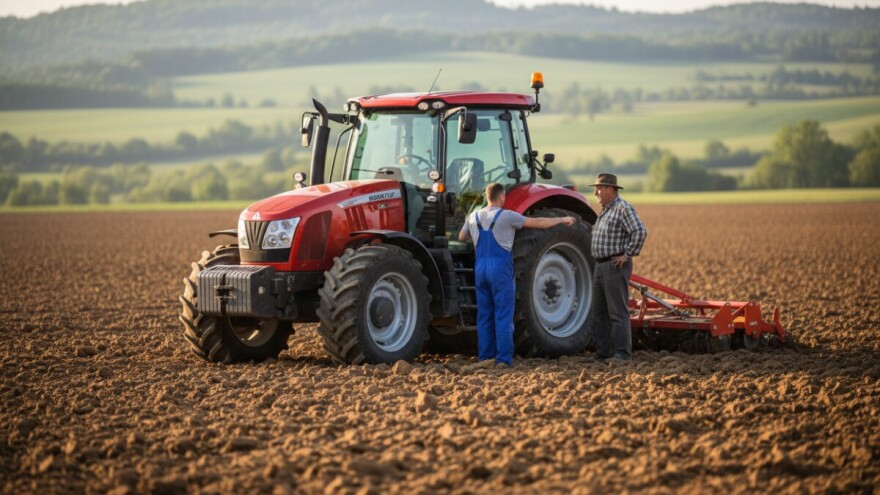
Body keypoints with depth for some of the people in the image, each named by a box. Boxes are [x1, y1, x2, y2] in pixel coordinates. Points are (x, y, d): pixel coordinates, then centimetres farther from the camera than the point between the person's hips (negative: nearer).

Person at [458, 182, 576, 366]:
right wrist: (562, 220, 6)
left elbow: (461, 237, 25)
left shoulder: (474, 217, 9)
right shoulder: (507, 216, -6)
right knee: (503, 315, -3)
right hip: (500, 268, -5)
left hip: (480, 268, 5)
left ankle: (485, 356, 10)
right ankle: (503, 358, -6)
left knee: (484, 315, 10)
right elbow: (538, 223, -4)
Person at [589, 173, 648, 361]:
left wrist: (628, 255, -19)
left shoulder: (623, 208, -13)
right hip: (601, 266, 10)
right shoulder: (605, 210, 17)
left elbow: (640, 232, -24)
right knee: (599, 311, 12)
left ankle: (622, 353, -6)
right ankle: (603, 351, 17)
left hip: (616, 266, -10)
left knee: (617, 312, -8)